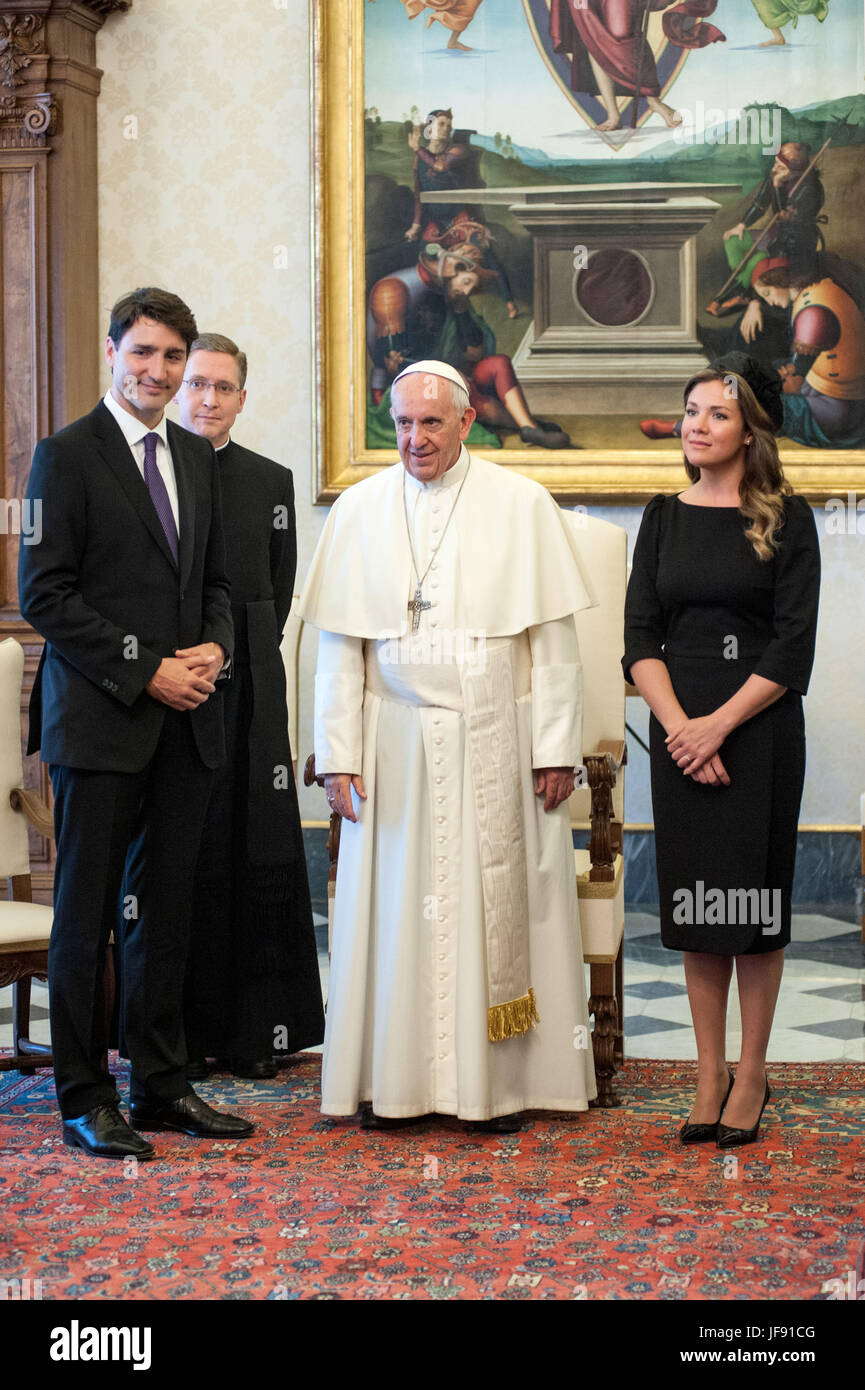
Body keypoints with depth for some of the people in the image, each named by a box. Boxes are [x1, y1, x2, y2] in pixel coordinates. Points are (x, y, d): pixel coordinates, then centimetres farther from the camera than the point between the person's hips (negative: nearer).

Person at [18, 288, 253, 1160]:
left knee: (164, 909, 10)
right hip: (99, 722, -6)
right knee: (86, 914, 2)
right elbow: (43, 596, -10)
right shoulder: (67, 455, -5)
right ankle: (84, 1100, 10)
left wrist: (214, 647, 0)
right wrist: (145, 671, -14)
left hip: (184, 724, 6)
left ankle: (162, 1086, 19)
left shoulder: (198, 459, 14)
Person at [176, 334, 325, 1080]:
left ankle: (256, 1030, 9)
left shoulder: (270, 480, 10)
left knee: (258, 858, 2)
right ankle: (183, 1031, 7)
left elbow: (278, 591, 13)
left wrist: (238, 653, 5)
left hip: (246, 688, 2)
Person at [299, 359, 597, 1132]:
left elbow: (553, 640, -1)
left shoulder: (522, 507, 0)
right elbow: (340, 646, 4)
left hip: (495, 747, -1)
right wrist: (339, 754, -2)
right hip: (396, 744, 1)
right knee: (395, 907, 4)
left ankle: (500, 1081, 12)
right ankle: (394, 1079, 13)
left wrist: (556, 748, -5)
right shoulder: (359, 510, 4)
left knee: (496, 904, 3)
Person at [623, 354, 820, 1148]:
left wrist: (720, 723, -15)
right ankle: (709, 1076, 13)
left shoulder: (786, 519, -1)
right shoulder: (665, 518, 9)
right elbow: (640, 635, 3)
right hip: (680, 732, 3)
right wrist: (679, 726, -10)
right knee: (695, 900, 5)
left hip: (759, 727, -3)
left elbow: (793, 646, -7)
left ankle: (752, 1075, 12)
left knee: (753, 897, 2)